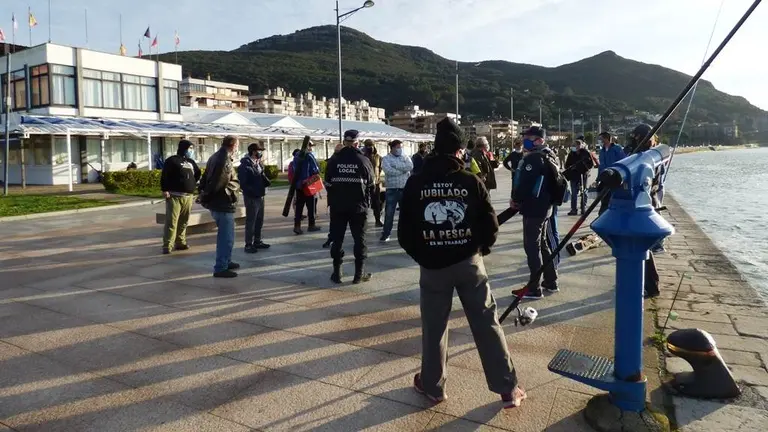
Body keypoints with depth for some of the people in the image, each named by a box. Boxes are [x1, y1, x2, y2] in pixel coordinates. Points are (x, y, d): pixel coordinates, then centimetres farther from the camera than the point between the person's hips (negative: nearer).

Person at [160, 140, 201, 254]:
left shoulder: (191, 162, 18)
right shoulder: (172, 160, -4)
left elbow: (197, 173, 32)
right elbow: (164, 176, -10)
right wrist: (164, 190, -17)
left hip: (188, 196, 7)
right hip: (174, 196, -7)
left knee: (183, 221, 10)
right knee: (171, 221, -9)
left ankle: (180, 242, 19)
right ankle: (167, 245, -8)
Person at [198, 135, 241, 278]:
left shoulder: (214, 157, 12)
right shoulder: (225, 161, -18)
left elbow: (205, 178, 15)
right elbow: (221, 184, -26)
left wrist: (205, 194, 15)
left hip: (215, 203, 10)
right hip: (223, 204, -10)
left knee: (224, 235, 21)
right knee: (227, 237, -3)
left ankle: (226, 262, 32)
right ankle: (221, 268, 0)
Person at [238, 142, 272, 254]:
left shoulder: (258, 163, 12)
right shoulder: (245, 165, -16)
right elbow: (243, 183, -20)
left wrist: (267, 182, -3)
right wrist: (253, 191, -23)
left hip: (260, 196, 9)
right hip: (251, 197, -9)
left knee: (259, 220, 17)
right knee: (251, 221, -2)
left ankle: (257, 241, 29)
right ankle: (248, 245, 6)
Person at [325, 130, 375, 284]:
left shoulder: (334, 160, -4)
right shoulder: (364, 160, -7)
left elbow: (328, 182, 1)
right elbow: (371, 184, -1)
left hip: (337, 206, 2)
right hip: (359, 206, -1)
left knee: (337, 238, 10)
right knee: (359, 239, 7)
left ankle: (337, 272, 12)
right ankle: (359, 273, 9)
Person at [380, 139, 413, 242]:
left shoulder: (405, 158, 10)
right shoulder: (386, 159, 0)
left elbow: (410, 166, -11)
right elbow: (388, 170, -18)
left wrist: (396, 166, -15)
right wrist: (403, 170, -10)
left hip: (405, 189, 3)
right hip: (392, 189, -3)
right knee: (389, 213, 1)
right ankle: (386, 234, 9)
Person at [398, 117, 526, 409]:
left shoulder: (415, 184, -5)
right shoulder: (471, 182, -7)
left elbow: (405, 233, -2)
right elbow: (490, 226, -4)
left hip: (431, 265, 1)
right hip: (469, 262, 0)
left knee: (434, 328, 14)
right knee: (487, 325, 8)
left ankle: (432, 386, 28)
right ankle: (508, 389, 15)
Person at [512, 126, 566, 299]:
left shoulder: (533, 159, -19)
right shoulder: (550, 156, 13)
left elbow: (524, 183, -24)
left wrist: (516, 199, -6)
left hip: (533, 209, -10)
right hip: (546, 206, 10)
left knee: (532, 246, -4)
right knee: (543, 244, 19)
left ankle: (534, 288, 1)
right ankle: (551, 282, 28)